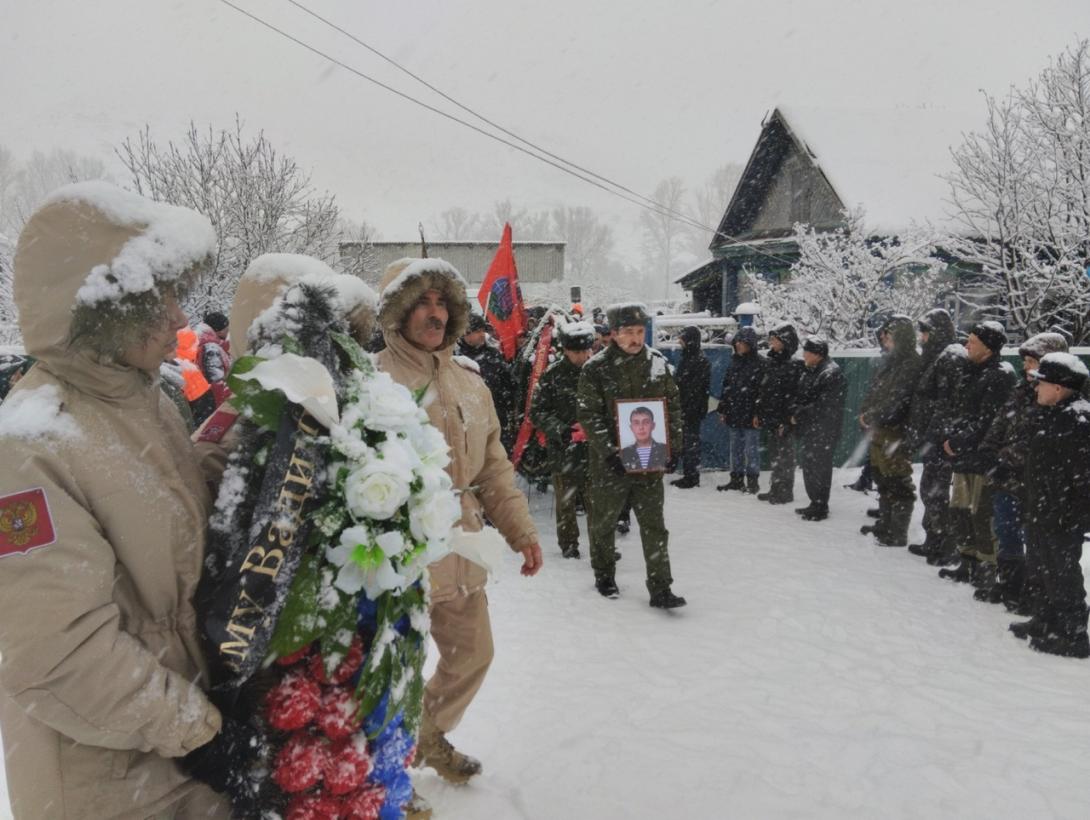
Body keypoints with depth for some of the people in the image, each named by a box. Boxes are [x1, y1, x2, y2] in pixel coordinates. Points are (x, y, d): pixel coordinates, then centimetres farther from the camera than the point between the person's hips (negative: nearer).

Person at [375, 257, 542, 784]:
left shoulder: (470, 383, 9)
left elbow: (493, 466, 15)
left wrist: (520, 529, 12)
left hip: (462, 558, 7)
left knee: (472, 654, 22)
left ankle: (429, 736, 48)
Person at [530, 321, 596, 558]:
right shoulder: (552, 375, -3)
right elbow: (537, 412, -2)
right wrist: (562, 430, -15)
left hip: (593, 447, 0)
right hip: (562, 448, 0)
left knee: (597, 499, -1)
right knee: (566, 499, 10)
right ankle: (568, 544, 24)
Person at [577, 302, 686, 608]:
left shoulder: (658, 363, 2)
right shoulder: (596, 368, -9)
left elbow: (673, 406, 9)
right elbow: (588, 416, -11)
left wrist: (673, 447, 2)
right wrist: (609, 451, -19)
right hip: (610, 463, -2)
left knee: (654, 526, 3)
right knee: (604, 522, 14)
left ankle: (660, 589, 10)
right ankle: (604, 576, 35)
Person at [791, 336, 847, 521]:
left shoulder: (831, 374, -16)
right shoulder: (810, 372, 14)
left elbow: (822, 406, -20)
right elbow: (801, 398, 20)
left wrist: (799, 415, -15)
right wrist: (795, 413, 3)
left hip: (822, 431, -9)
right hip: (808, 429, 9)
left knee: (818, 467, -4)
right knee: (808, 464, 16)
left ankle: (820, 508, 6)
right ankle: (816, 503, 28)